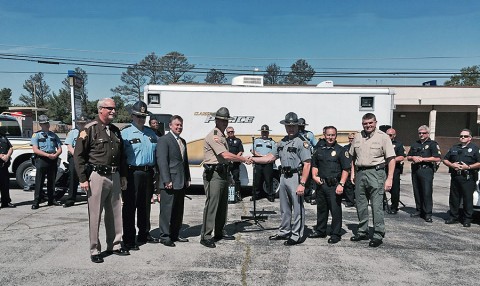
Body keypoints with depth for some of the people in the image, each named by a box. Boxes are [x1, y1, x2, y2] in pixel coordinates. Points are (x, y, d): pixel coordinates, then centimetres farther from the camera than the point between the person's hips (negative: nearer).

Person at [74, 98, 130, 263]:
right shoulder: (89, 129, -6)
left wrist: (123, 176, 16)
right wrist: (83, 179, -12)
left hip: (114, 176, 6)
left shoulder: (115, 131, 14)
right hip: (97, 176, -6)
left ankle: (114, 245, 26)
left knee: (115, 213, 12)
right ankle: (95, 250, 15)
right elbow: (78, 155, -8)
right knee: (95, 215, 2)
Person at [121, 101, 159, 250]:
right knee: (130, 207, 0)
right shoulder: (125, 133, -4)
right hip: (132, 173, -6)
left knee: (145, 205, 16)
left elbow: (158, 152, 16)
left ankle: (144, 234, 29)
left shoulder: (150, 132, 14)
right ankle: (129, 239, 9)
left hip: (148, 173, 6)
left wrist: (156, 171, 7)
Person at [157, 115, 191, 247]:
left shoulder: (183, 141, 19)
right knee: (167, 210, -1)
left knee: (178, 210, 13)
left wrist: (187, 179, 15)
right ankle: (164, 236, 9)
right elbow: (161, 161, -13)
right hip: (170, 182, -8)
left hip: (181, 182, 8)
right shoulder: (164, 140, -6)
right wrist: (167, 180, -18)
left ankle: (175, 234, 23)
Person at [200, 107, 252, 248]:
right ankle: (205, 236, -1)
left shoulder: (223, 136, 18)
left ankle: (219, 232, 27)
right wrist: (244, 159, -13)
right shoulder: (213, 136, -13)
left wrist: (239, 158, 4)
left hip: (223, 173, 10)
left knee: (223, 205, 15)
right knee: (211, 205, -8)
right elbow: (226, 155, -21)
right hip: (213, 174, -10)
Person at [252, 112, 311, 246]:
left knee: (297, 208, 1)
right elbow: (271, 157, 17)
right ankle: (284, 232, 31)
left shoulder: (302, 142, -11)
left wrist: (302, 184, -22)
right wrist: (253, 159, 9)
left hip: (295, 177, -8)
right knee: (285, 208, 17)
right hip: (283, 177, 8)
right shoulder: (282, 142, 13)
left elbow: (307, 164, -16)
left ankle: (297, 235, 12)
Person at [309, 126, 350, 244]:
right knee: (321, 208, 15)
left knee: (335, 210, -1)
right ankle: (320, 230, 29)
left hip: (334, 185, -5)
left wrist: (341, 184, -16)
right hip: (321, 184, 5)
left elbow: (346, 169, -7)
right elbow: (314, 165, 22)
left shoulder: (340, 150, -2)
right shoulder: (319, 149, 12)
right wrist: (314, 176, 4)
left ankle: (336, 234, 11)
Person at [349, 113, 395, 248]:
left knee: (377, 205, -5)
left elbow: (391, 159, -7)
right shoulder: (357, 137, 11)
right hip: (360, 173, 5)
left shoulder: (383, 137, -3)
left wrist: (389, 178, -13)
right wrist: (352, 173, 12)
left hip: (376, 172, -5)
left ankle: (378, 235, 5)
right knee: (360, 205, 12)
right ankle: (362, 232, 25)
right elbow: (353, 157, 19)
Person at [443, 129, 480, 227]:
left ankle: (467, 219, 9)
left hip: (468, 178, -4)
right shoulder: (454, 148, 17)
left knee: (468, 199, -1)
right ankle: (454, 217, 18)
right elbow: (445, 160, 16)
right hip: (455, 177, 4)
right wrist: (451, 165, -3)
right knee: (454, 198, 8)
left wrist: (468, 167, -15)